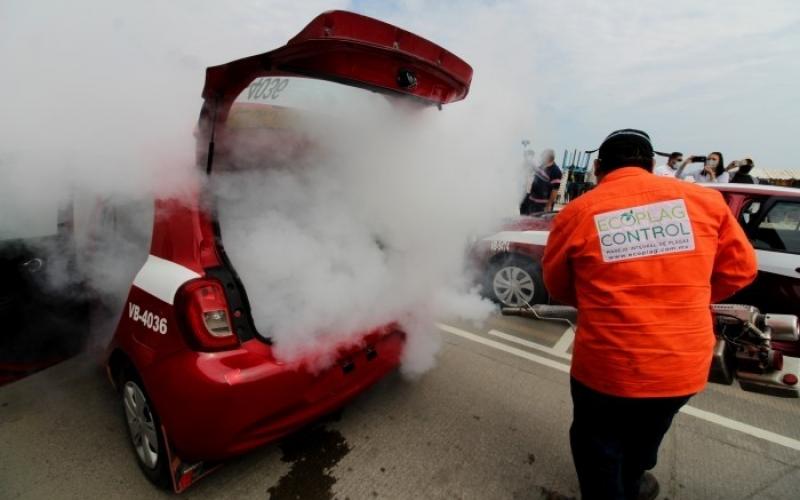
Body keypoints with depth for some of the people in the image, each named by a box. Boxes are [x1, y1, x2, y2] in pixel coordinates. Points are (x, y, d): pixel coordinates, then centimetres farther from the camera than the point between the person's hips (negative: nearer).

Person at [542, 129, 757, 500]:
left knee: (599, 448, 22)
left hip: (606, 365, -4)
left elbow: (557, 287, 1)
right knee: (644, 438, 32)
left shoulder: (577, 213, -12)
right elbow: (739, 269, 7)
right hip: (685, 363, 5)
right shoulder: (705, 200, -4)